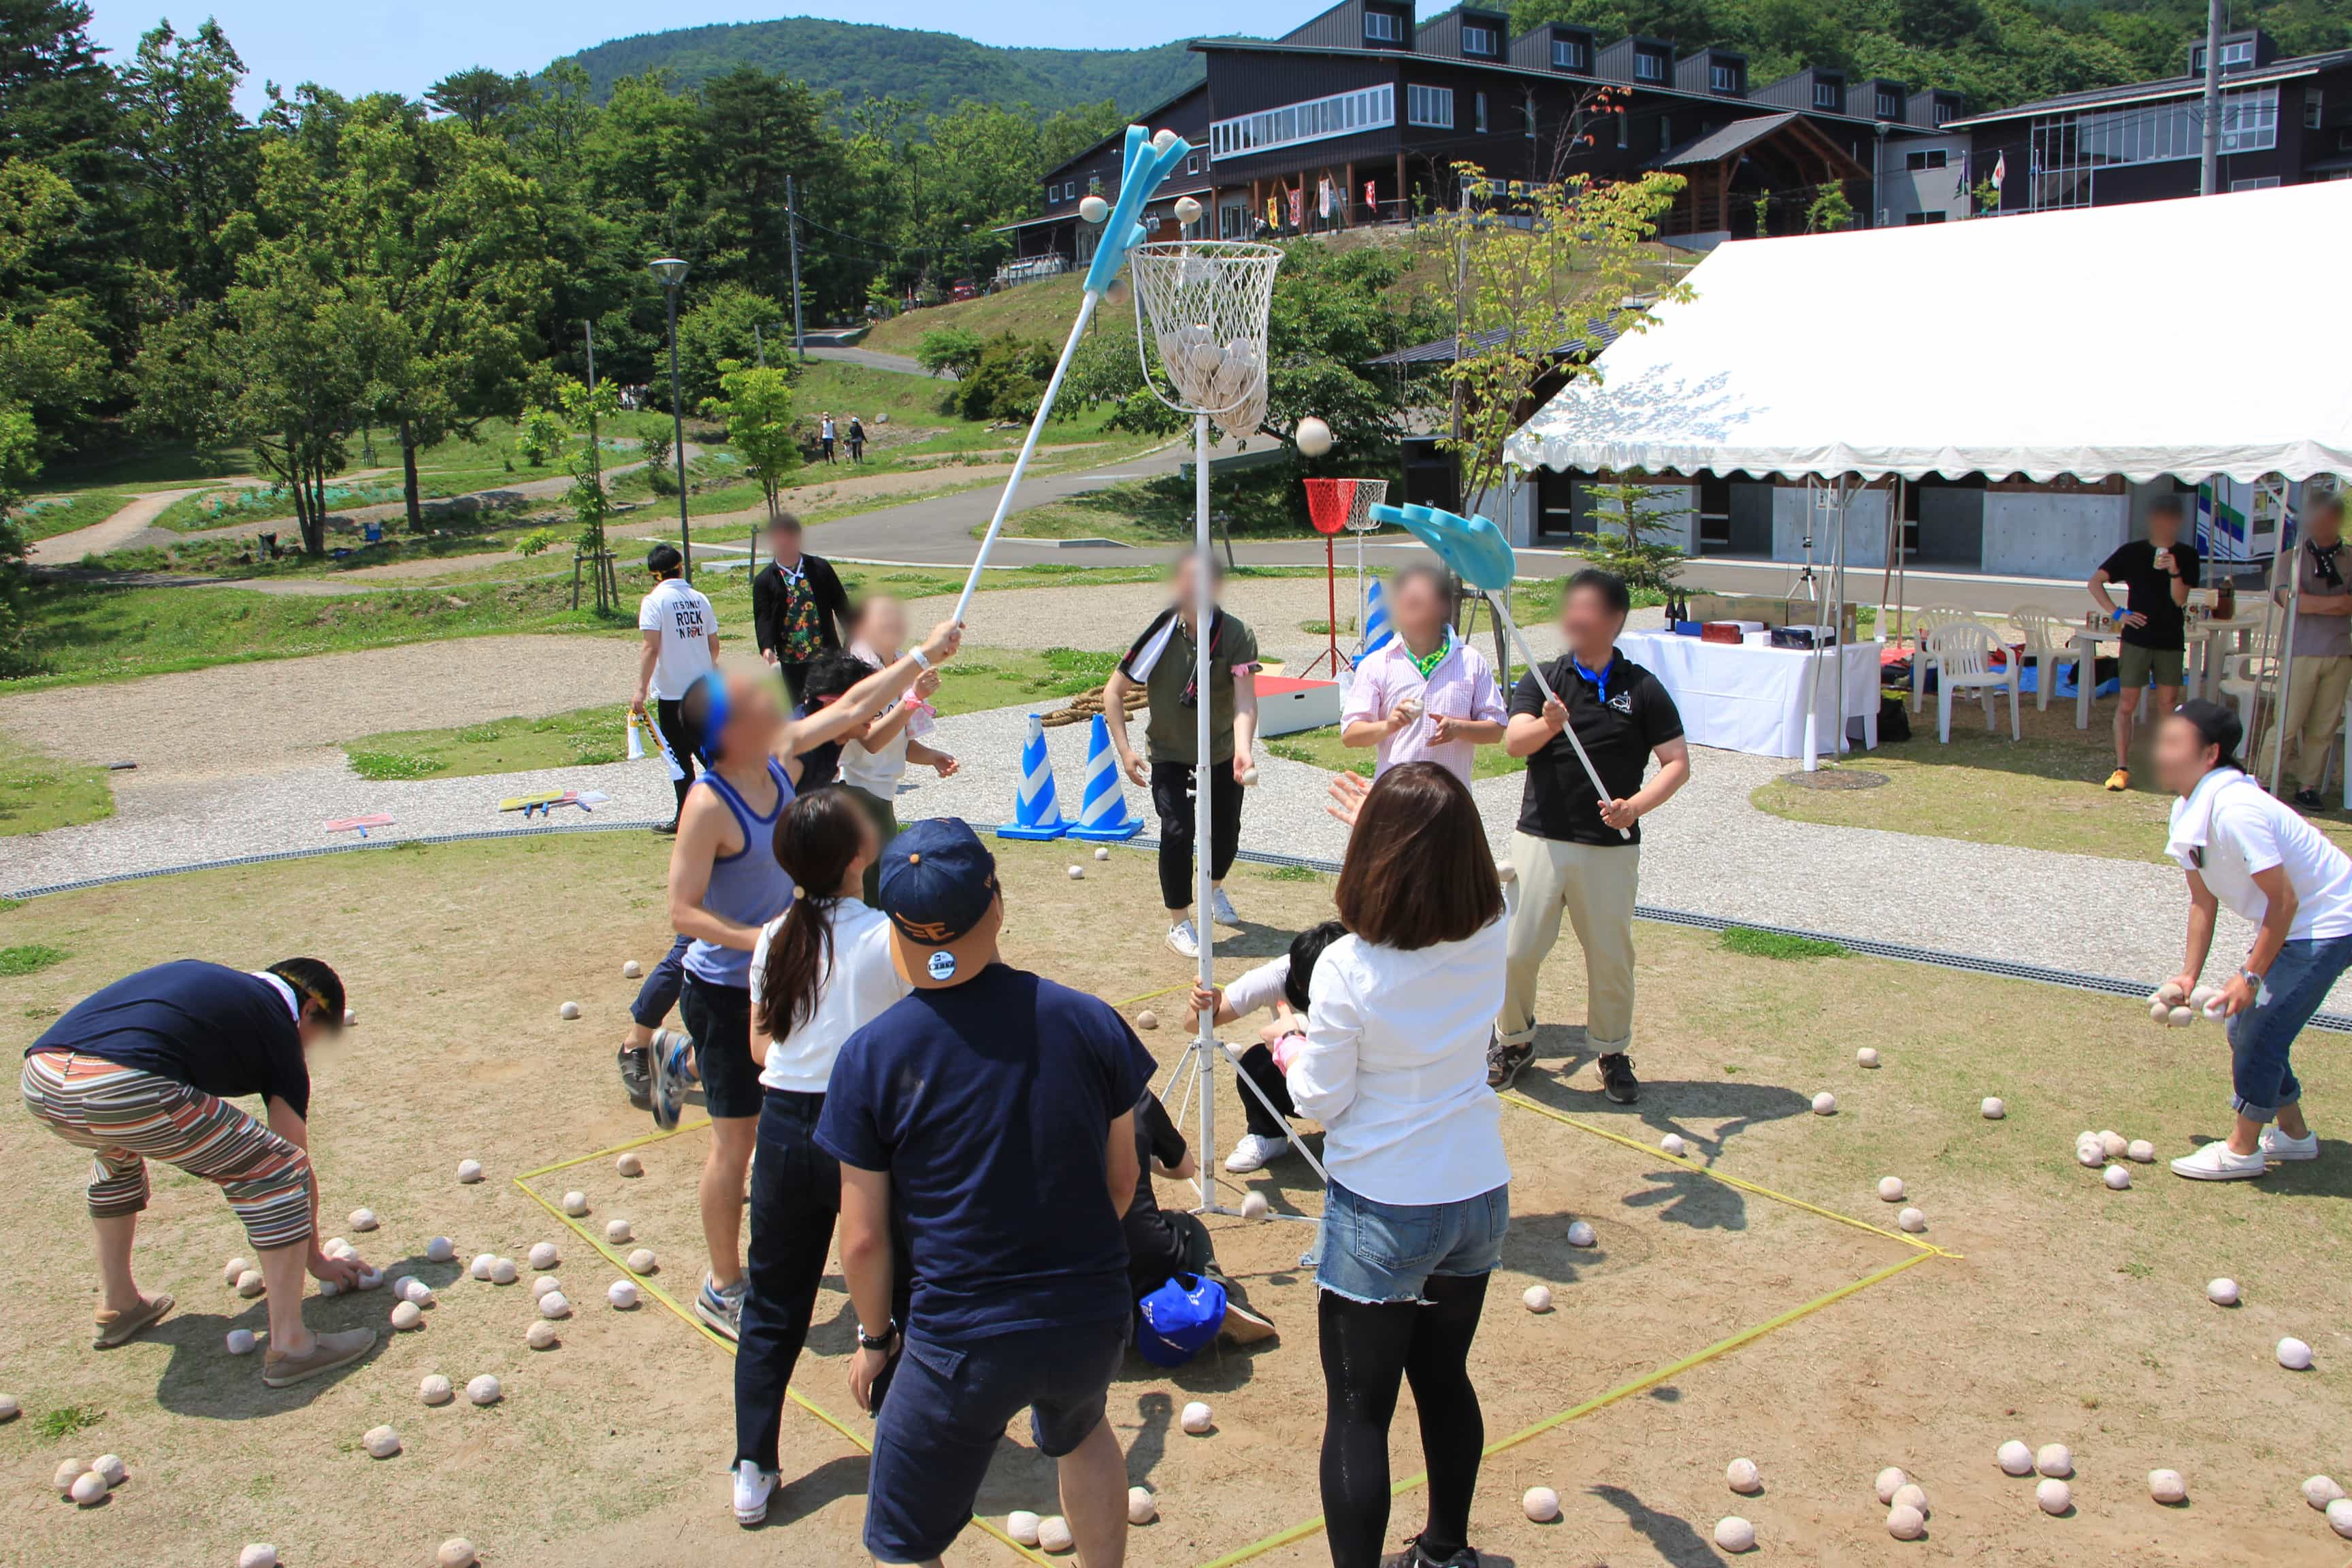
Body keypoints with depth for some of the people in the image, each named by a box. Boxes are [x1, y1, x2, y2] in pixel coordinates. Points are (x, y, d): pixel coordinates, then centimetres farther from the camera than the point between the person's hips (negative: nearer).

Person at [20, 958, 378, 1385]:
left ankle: (117, 1306, 47)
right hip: (127, 1091, -8)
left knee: (118, 1152, 40)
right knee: (280, 1171, 7)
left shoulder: (202, 977, 33)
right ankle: (289, 1346, 8)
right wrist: (315, 1258, 34)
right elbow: (299, 1165, 20)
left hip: (38, 1081, 8)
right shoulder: (279, 1028, 16)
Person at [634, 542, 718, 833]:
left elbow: (652, 648, -17)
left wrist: (641, 689, -16)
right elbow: (714, 646, 10)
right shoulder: (699, 599, 5)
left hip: (672, 691, -5)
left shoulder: (654, 601, -9)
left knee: (679, 755, 2)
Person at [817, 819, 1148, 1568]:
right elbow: (1121, 1178, 6)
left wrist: (874, 1336, 10)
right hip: (1095, 1321, 3)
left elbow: (863, 1239, -8)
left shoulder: (870, 1056, -14)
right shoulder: (1089, 1021, -7)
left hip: (962, 1340, -3)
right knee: (1079, 1431, 36)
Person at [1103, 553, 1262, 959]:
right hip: (1169, 754, -1)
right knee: (1177, 831, -15)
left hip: (1222, 750, 1)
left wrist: (1242, 750, -50)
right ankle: (1179, 923, 4)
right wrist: (1124, 748, -18)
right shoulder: (1160, 634, -21)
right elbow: (1113, 691, -10)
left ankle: (1214, 890, 44)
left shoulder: (1237, 635, -22)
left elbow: (1245, 700, -33)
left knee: (1227, 831, 10)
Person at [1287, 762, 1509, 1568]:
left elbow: (1321, 1101, -14)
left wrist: (1290, 1054, 7)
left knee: (1358, 1412, 9)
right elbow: (1461, 880, 15)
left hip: (1381, 1217, -6)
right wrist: (1398, 815, 27)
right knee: (1446, 1381, 24)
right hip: (1479, 1199, 6)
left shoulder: (1348, 969, -25)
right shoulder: (1491, 939, -11)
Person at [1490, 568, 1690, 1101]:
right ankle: (1515, 1041, 25)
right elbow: (1513, 742, -12)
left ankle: (1612, 1052, 27)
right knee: (1517, 949, 1)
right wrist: (1547, 724, -34)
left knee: (1611, 956, 7)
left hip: (1611, 848, -1)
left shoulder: (1642, 688, 1)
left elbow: (1677, 762, -1)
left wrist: (1636, 805, -18)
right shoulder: (1543, 679, 4)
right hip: (1539, 838, 1)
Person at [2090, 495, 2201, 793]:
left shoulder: (2186, 556, 4)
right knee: (2126, 705, -5)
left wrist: (2174, 572, -22)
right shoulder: (2132, 552, 1)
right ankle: (2122, 768, -2)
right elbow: (2095, 582, -1)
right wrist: (2116, 613, -10)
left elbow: (2180, 599, -5)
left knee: (2168, 706, 6)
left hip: (2171, 642, 2)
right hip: (2136, 638, -1)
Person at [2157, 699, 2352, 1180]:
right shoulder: (2188, 814, -2)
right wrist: (2188, 974, 2)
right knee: (2246, 1025, 12)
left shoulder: (2234, 812, -31)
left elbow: (2284, 899, -27)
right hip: (2292, 924, 9)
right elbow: (2203, 899, 6)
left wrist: (2251, 976, -21)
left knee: (2260, 1026, -8)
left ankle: (2242, 1150, 6)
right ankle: (2293, 1132, 29)